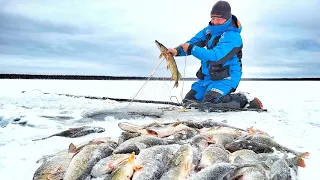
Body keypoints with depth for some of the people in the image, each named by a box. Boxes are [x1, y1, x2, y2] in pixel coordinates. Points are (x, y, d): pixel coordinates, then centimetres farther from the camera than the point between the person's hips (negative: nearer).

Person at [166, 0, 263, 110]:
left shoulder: (232, 36, -19)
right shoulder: (209, 30, 5)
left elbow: (216, 57, -30)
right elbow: (193, 43, 6)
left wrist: (191, 49, -25)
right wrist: (177, 51, -15)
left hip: (225, 78, -9)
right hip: (207, 76, 9)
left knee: (209, 104, -28)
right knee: (188, 102, 11)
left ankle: (243, 99, -6)